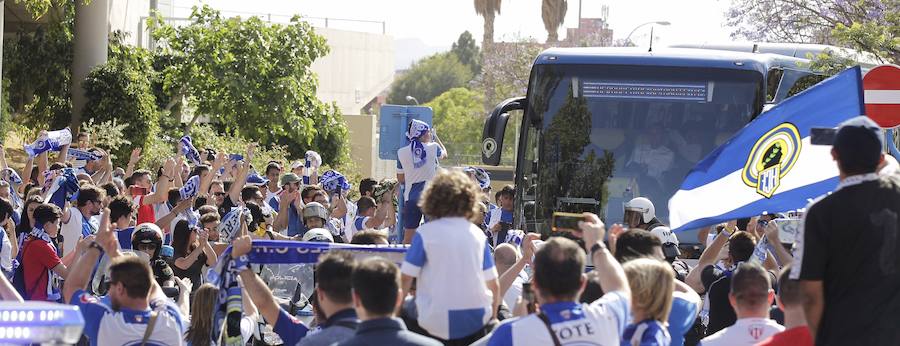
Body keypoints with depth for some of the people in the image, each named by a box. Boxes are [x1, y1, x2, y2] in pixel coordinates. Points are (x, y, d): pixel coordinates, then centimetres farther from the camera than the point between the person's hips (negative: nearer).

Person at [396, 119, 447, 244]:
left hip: (411, 197, 1)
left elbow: (400, 179, 8)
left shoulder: (402, 153, 0)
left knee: (408, 236, 5)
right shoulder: (433, 148, -4)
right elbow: (444, 153, 21)